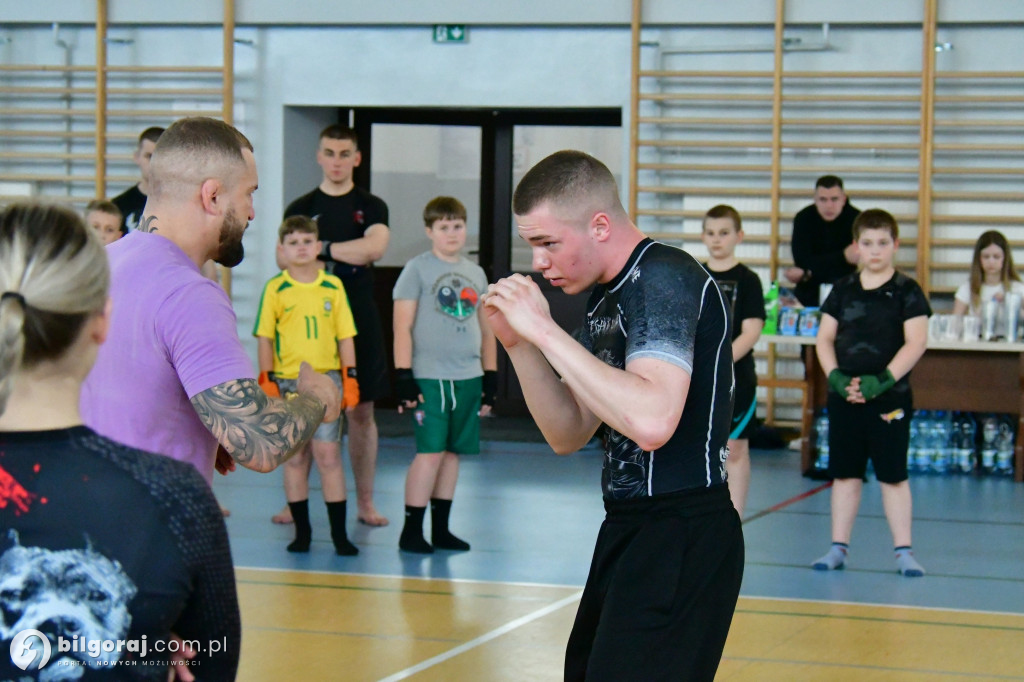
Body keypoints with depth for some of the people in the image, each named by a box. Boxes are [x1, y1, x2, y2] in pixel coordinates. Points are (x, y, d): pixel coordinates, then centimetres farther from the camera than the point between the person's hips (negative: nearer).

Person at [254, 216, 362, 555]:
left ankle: (339, 533, 0)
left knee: (328, 454, -4)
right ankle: (302, 530, 15)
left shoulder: (333, 287, 5)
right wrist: (266, 380, -5)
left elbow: (345, 335, 8)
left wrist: (350, 377, 3)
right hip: (287, 381, 0)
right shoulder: (275, 289, 1)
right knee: (294, 457, 6)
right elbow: (264, 337, 2)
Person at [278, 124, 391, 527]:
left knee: (361, 411, 4)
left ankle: (365, 503, 10)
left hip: (359, 321, 0)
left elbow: (375, 247, -15)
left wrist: (323, 247, -14)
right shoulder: (300, 209, 7)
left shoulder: (371, 207, 5)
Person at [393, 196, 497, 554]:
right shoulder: (417, 269, -1)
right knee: (431, 452, -9)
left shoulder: (476, 273, 14)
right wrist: (404, 377, -12)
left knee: (453, 452, 8)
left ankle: (441, 529, 15)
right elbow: (402, 327, -6)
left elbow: (486, 330, 20)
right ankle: (411, 530, -2)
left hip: (468, 378, 5)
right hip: (429, 376, -5)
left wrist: (491, 377, 16)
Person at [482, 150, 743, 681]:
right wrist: (519, 343, 2)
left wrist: (544, 330, -24)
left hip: (681, 540, -10)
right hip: (627, 532, 10)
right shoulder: (607, 296, 14)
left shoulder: (664, 278, -16)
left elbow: (651, 423, -31)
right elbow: (568, 435, 16)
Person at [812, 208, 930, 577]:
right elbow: (824, 338, 8)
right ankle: (838, 547, 15)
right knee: (845, 474, 9)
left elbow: (916, 342, -9)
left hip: (890, 398, -3)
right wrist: (835, 376, -9)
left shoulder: (906, 291, -3)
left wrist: (883, 380, -17)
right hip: (844, 396, 3)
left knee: (893, 475, 0)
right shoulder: (843, 289, 7)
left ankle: (903, 550, 6)